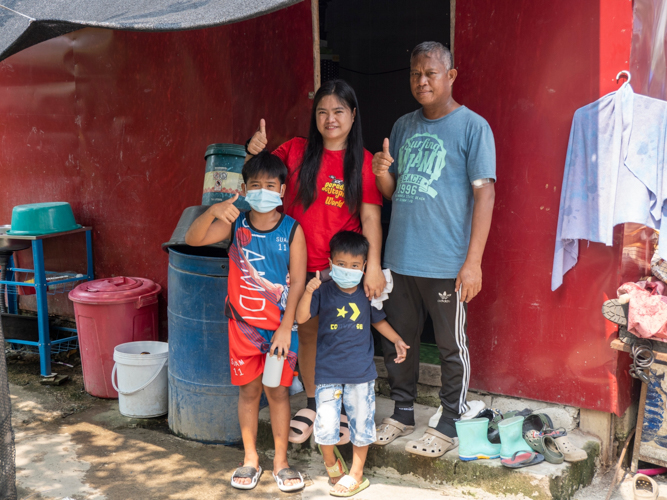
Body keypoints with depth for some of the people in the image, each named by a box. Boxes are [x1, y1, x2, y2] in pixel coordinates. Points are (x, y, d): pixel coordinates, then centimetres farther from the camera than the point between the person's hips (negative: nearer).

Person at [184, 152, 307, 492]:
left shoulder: (292, 230, -9)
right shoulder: (235, 224, -3)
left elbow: (298, 282, -9)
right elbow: (192, 239, -15)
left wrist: (286, 327, -12)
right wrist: (213, 211, -32)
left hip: (279, 326, -1)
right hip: (243, 324, 2)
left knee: (278, 392, 7)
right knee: (248, 391, 11)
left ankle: (281, 461, 23)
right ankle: (250, 460, 27)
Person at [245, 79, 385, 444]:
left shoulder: (363, 161, -3)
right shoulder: (296, 151, 3)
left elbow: (370, 216, -6)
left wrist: (373, 265, -15)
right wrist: (254, 153, -15)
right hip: (300, 263, 2)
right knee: (307, 332, 13)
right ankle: (312, 404, 31)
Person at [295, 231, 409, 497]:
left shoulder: (367, 293, 1)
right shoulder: (324, 291, -6)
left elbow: (378, 320, 17)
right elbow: (301, 318, -15)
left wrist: (396, 340, 7)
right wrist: (308, 292, -29)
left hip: (361, 372, 2)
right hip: (328, 371, -2)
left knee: (361, 423, 9)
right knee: (325, 424, -4)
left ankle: (356, 473, 27)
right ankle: (330, 461, 27)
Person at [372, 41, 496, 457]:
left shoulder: (473, 127, -5)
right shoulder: (404, 126, 12)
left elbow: (484, 194, -10)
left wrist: (473, 261, -16)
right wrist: (383, 173, -7)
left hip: (447, 262, -6)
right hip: (400, 258, 6)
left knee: (452, 345, 6)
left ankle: (449, 425, 20)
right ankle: (403, 413, 31)